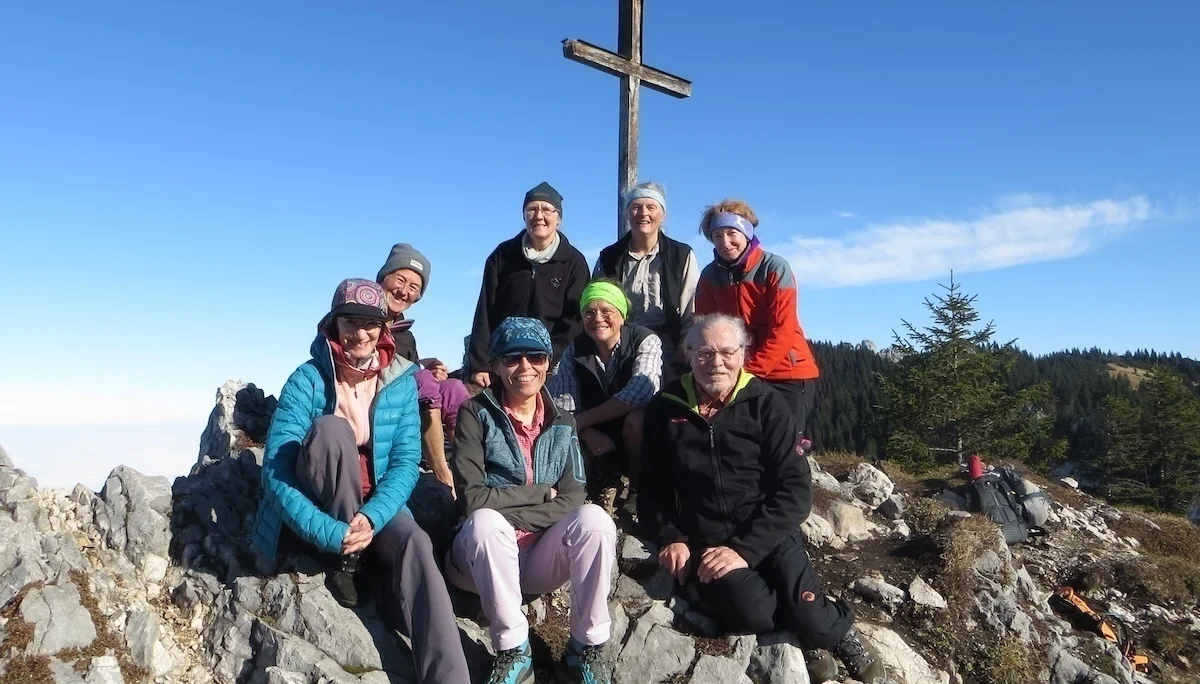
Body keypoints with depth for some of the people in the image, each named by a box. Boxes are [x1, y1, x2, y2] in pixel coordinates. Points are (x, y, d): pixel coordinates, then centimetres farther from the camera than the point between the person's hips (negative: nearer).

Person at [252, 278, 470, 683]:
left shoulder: (402, 382, -4)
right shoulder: (309, 379, -13)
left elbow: (406, 462, -7)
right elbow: (276, 472, -19)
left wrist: (372, 517, -27)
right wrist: (330, 533, -32)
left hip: (376, 507, 2)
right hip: (321, 511, -2)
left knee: (415, 546, -31)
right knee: (332, 429, -30)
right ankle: (347, 562, -19)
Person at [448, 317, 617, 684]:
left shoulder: (562, 424, 5)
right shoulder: (476, 413, -7)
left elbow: (571, 501, -6)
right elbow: (472, 497, -17)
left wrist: (506, 508, -18)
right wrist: (541, 493, -11)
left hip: (542, 558, 3)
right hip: (484, 559, -2)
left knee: (593, 518, -25)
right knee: (486, 521, -35)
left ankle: (585, 650, -13)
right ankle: (513, 651, -19)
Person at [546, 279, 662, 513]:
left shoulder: (646, 341, -18)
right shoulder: (575, 350, -4)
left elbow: (641, 393, -33)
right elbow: (563, 405, -10)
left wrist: (581, 421, -27)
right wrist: (587, 432, -31)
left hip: (635, 440, -3)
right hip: (596, 440, 4)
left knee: (636, 419, -34)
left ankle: (640, 489, -10)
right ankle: (593, 480, 11)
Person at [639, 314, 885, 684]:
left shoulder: (766, 402, -2)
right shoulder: (666, 407, 4)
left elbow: (795, 488, -8)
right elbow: (652, 485, 11)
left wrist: (745, 549, -17)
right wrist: (671, 538, -5)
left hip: (769, 535, 0)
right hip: (704, 540, 1)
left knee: (810, 619, -23)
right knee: (750, 612, -28)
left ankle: (838, 630, 14)